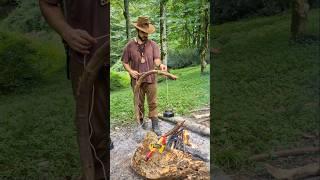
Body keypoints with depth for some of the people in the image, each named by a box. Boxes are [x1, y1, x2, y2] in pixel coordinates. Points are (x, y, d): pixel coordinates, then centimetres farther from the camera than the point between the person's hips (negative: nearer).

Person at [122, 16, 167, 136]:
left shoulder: (153, 44, 1)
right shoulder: (130, 45, 0)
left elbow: (156, 59, -7)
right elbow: (125, 62, 6)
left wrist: (160, 65, -30)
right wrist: (130, 71, -12)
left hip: (151, 80, 0)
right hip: (137, 80, 0)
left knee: (153, 103, 3)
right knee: (139, 103, 13)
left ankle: (155, 126, 11)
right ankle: (140, 121, 33)